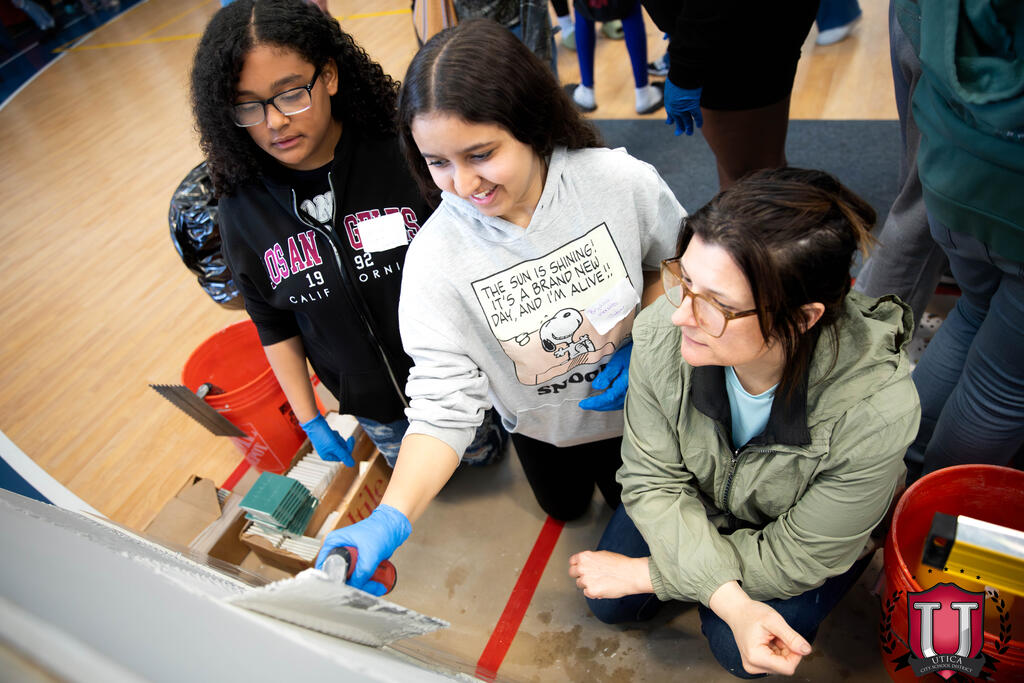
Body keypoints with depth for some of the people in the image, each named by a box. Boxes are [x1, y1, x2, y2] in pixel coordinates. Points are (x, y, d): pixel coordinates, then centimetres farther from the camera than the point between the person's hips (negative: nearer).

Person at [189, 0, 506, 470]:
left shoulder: (404, 154, -22)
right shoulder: (242, 208, -13)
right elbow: (274, 326, -1)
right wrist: (310, 421, 2)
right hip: (371, 404, 3)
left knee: (484, 452, 24)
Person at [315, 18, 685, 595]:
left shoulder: (622, 181, -29)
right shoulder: (435, 256, -31)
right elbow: (443, 404, -31)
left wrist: (643, 343, -24)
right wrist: (391, 519, -43)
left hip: (633, 401, 0)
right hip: (541, 425, 1)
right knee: (564, 507, 31)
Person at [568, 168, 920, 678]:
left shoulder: (875, 410, -40)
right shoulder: (662, 331, -35)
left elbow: (796, 557, -25)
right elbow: (653, 479, -21)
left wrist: (645, 573, -22)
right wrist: (727, 597, -34)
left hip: (804, 537, -2)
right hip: (699, 499, 3)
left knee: (735, 650, -15)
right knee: (610, 605, 1)